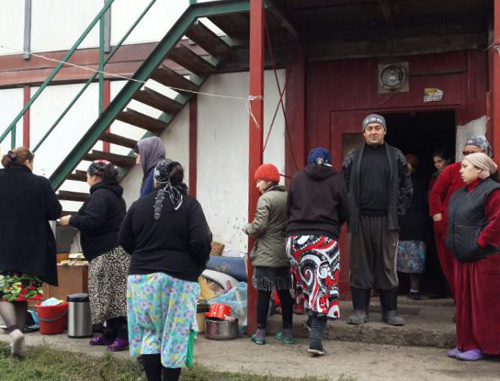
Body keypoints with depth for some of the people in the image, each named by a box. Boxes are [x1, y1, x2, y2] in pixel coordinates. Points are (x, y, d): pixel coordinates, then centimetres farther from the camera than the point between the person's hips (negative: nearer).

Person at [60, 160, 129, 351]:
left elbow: (91, 221, -22)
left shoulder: (100, 194, -12)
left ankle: (123, 335, -8)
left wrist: (71, 220, -7)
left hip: (108, 253, -10)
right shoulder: (114, 194, 20)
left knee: (113, 294, -9)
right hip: (114, 251, 10)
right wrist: (77, 220, 20)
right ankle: (111, 333, 16)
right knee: (111, 294, 12)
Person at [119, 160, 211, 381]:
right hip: (179, 278, -2)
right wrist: (198, 266, 5)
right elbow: (201, 241, -13)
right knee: (175, 334, 6)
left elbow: (124, 240, 10)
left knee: (149, 332, 12)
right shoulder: (189, 204, -4)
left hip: (142, 276, 3)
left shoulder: (139, 204, 5)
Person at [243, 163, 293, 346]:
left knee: (263, 293, 0)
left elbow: (259, 226, -18)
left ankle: (260, 332, 4)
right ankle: (287, 331, 19)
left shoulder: (265, 198, -13)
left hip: (266, 255, -6)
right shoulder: (288, 197, 8)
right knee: (284, 292, 12)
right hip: (285, 255, 6)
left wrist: (247, 227, 1)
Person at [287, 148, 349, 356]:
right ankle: (316, 340, -9)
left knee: (308, 283, 18)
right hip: (325, 238, -2)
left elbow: (289, 208, 13)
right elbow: (345, 213, 8)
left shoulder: (297, 177, 10)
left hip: (296, 237, 3)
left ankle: (313, 322, 25)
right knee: (324, 287, -2)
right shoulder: (336, 179, 5)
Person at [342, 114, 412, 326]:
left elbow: (406, 187, 8)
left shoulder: (396, 157, 7)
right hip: (360, 220, 0)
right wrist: (349, 213, -1)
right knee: (360, 265, 5)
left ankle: (390, 311, 15)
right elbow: (344, 187, 7)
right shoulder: (353, 157, 7)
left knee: (388, 266, 5)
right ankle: (360, 310, 13)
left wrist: (398, 211, 0)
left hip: (386, 220, 0)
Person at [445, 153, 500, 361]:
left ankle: (482, 346, 9)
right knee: (464, 302, 12)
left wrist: (481, 241, -20)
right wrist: (454, 243, 14)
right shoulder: (460, 194, 16)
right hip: (463, 257, 9)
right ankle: (467, 343, 21)